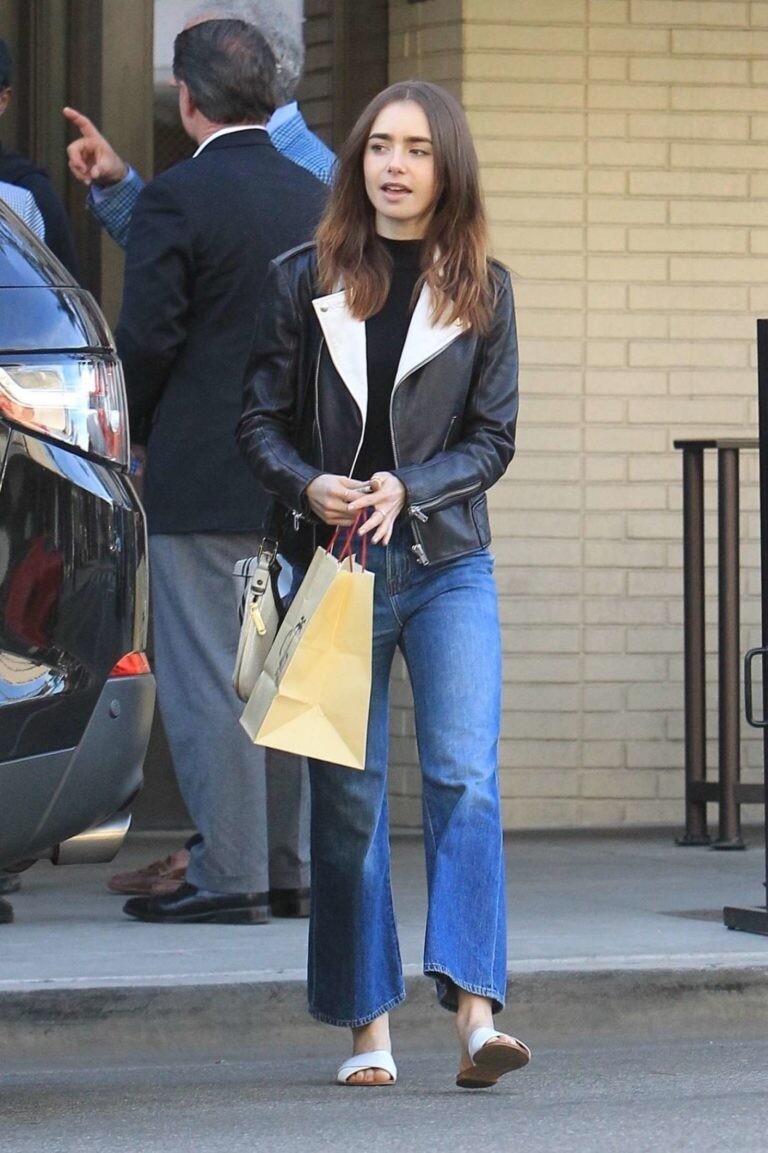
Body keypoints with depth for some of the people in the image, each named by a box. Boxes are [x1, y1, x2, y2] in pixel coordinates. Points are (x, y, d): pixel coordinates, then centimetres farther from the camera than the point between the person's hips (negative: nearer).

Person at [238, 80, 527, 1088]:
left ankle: (476, 1011, -20)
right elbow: (261, 421, 5)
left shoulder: (482, 290, 5)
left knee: (465, 778, -14)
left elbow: (493, 438, 3)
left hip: (448, 563, 0)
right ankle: (368, 1026, 10)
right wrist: (310, 486, -15)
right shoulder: (304, 280, 5)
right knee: (347, 797, 3)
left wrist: (406, 489, -14)